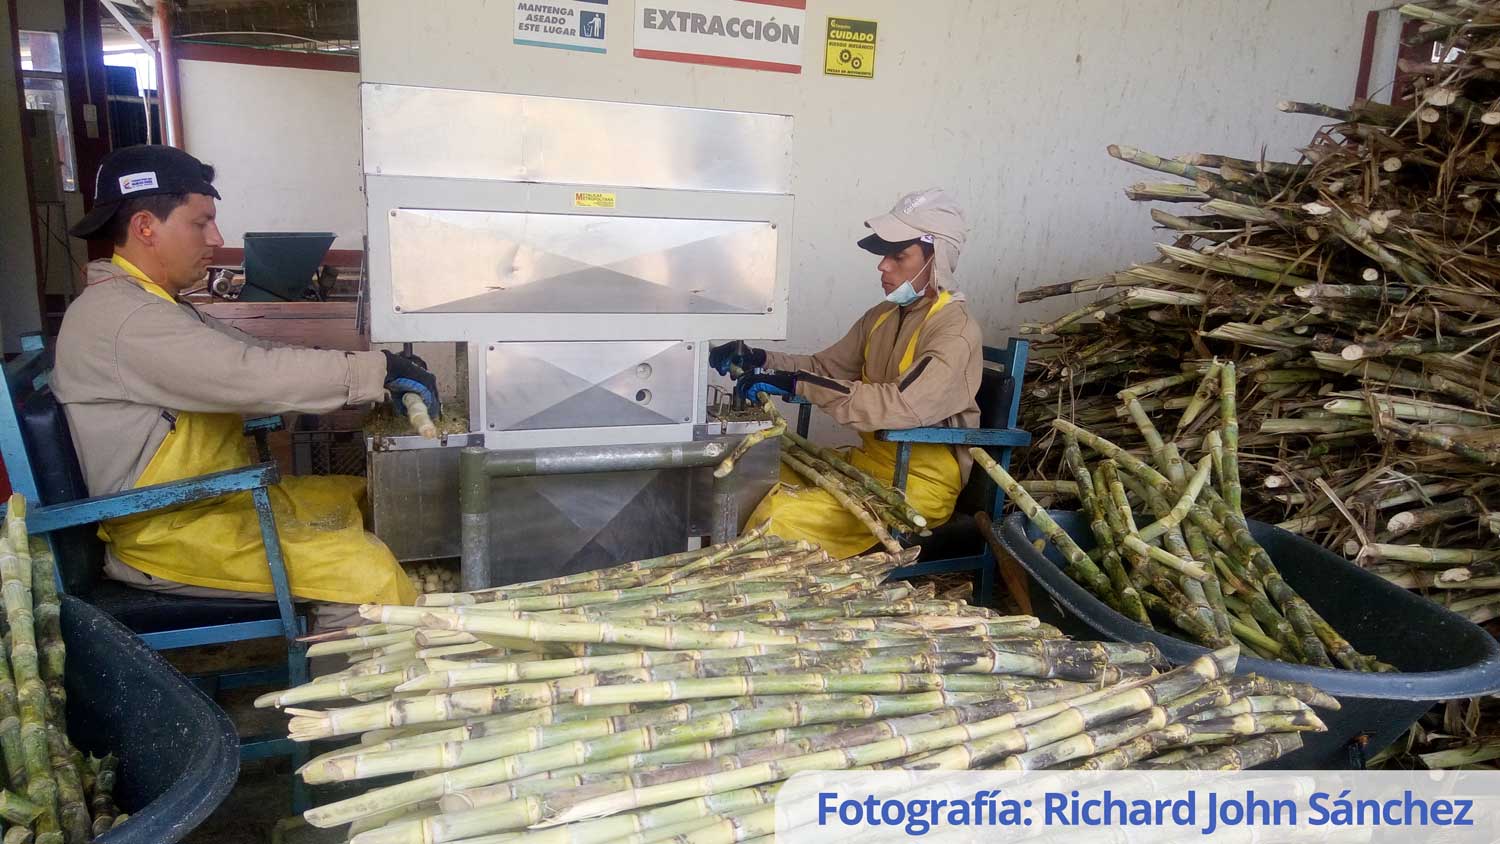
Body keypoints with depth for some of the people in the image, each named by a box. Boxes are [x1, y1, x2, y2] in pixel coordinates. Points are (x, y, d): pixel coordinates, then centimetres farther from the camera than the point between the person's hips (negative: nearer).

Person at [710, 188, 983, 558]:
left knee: (784, 520, -25)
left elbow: (904, 406, -34)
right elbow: (824, 366, 13)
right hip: (868, 460, 8)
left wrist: (795, 384, -34)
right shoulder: (882, 317, 8)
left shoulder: (956, 332, -19)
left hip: (918, 484, -8)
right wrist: (757, 359, -6)